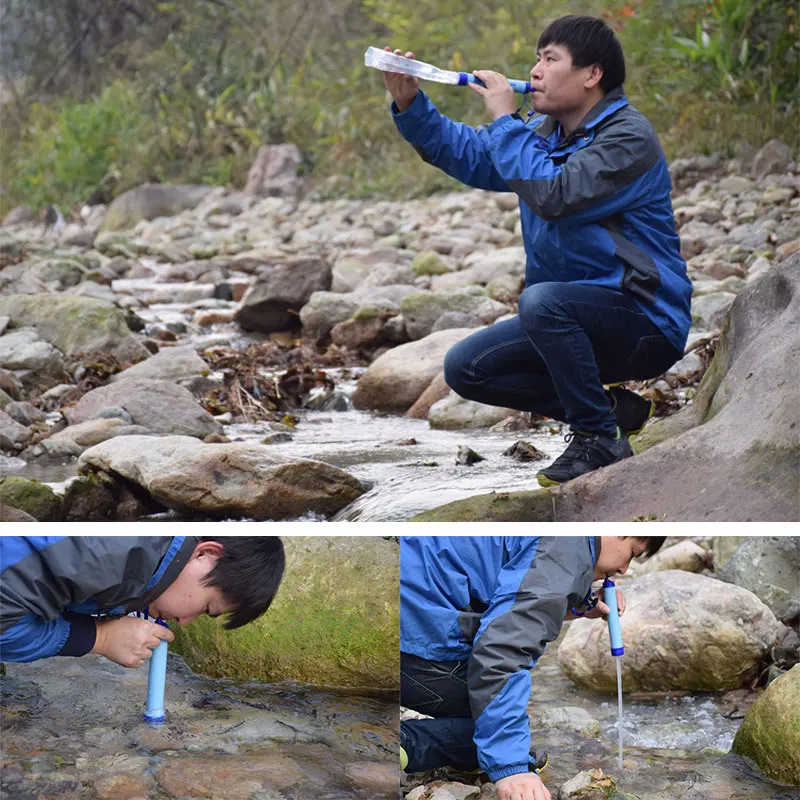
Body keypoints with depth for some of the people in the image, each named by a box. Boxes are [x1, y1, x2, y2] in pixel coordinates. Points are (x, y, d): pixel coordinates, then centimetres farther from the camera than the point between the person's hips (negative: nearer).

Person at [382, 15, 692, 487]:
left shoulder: (628, 138, -17)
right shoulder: (546, 131, 11)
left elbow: (553, 195, -30)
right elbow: (468, 156, 13)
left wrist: (505, 119, -20)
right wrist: (410, 103, -2)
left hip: (646, 324, -9)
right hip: (576, 318, 9)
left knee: (541, 300, -36)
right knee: (465, 368, 0)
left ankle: (599, 440, -19)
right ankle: (612, 407, 1)